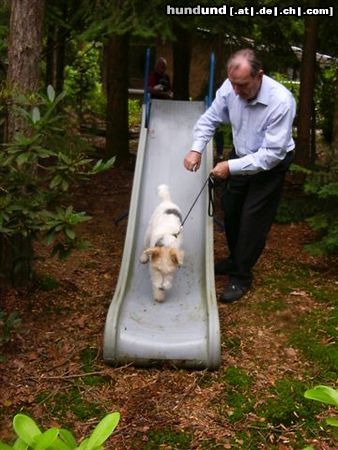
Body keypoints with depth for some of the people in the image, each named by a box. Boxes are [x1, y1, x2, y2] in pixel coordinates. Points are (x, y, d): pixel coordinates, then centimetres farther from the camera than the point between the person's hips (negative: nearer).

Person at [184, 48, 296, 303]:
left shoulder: (281, 101, -34)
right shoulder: (230, 87, -19)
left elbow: (272, 153, -31)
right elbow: (210, 119, -4)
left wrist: (232, 167, -33)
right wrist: (197, 149, -19)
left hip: (270, 164, -6)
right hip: (240, 157, 6)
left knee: (253, 221, -2)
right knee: (230, 210, 15)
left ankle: (242, 277, 15)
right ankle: (235, 260, 38)